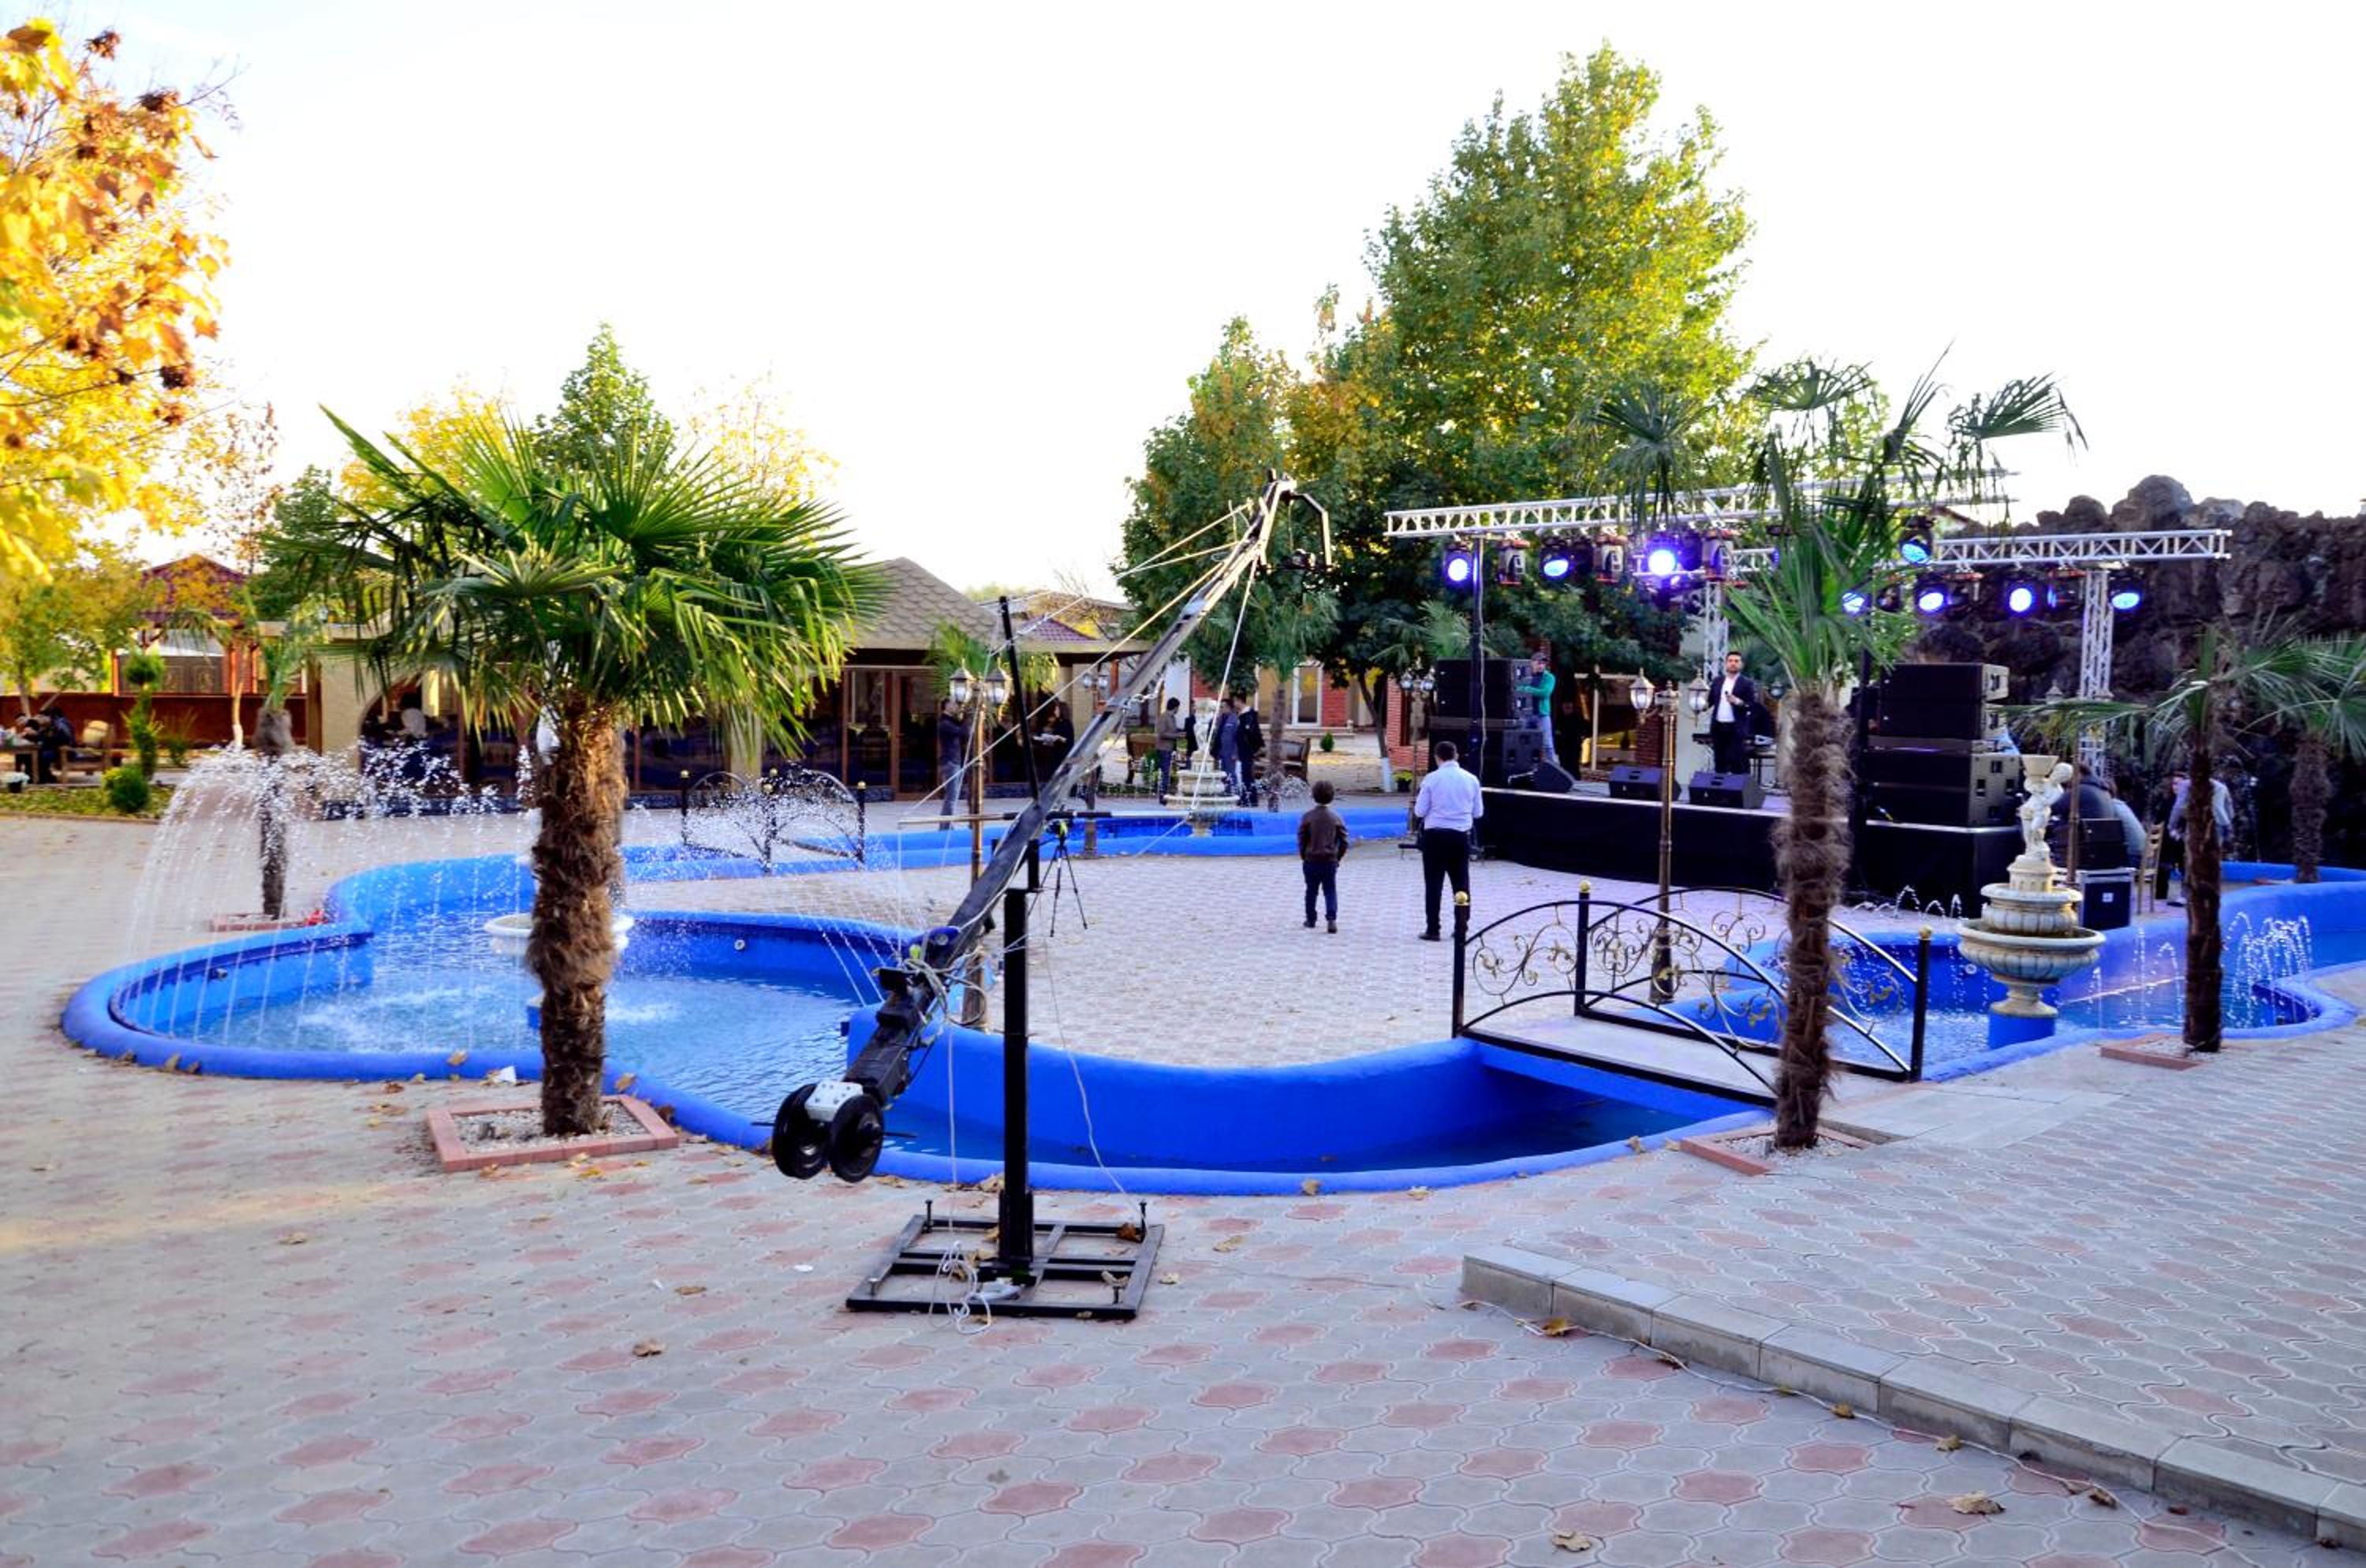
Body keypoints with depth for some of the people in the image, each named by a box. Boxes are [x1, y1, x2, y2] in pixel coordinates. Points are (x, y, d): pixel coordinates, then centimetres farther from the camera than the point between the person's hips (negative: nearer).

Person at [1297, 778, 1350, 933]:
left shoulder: (1307, 817, -7)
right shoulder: (1336, 817, -3)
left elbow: (1301, 840, -5)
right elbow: (1344, 842, -2)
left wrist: (1304, 857, 8)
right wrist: (1337, 858, 10)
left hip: (1311, 861, -1)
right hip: (1330, 861, 1)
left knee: (1311, 891, 13)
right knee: (1330, 891, 5)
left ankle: (1311, 920, 22)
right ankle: (1332, 919, -12)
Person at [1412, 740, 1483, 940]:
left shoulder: (1432, 779, -8)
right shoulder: (1471, 779, 1)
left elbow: (1420, 811, -5)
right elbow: (1478, 812, 7)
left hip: (1435, 836, -2)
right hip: (1461, 836, 2)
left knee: (1433, 884, 3)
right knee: (1461, 884, 11)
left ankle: (1432, 929, 3)